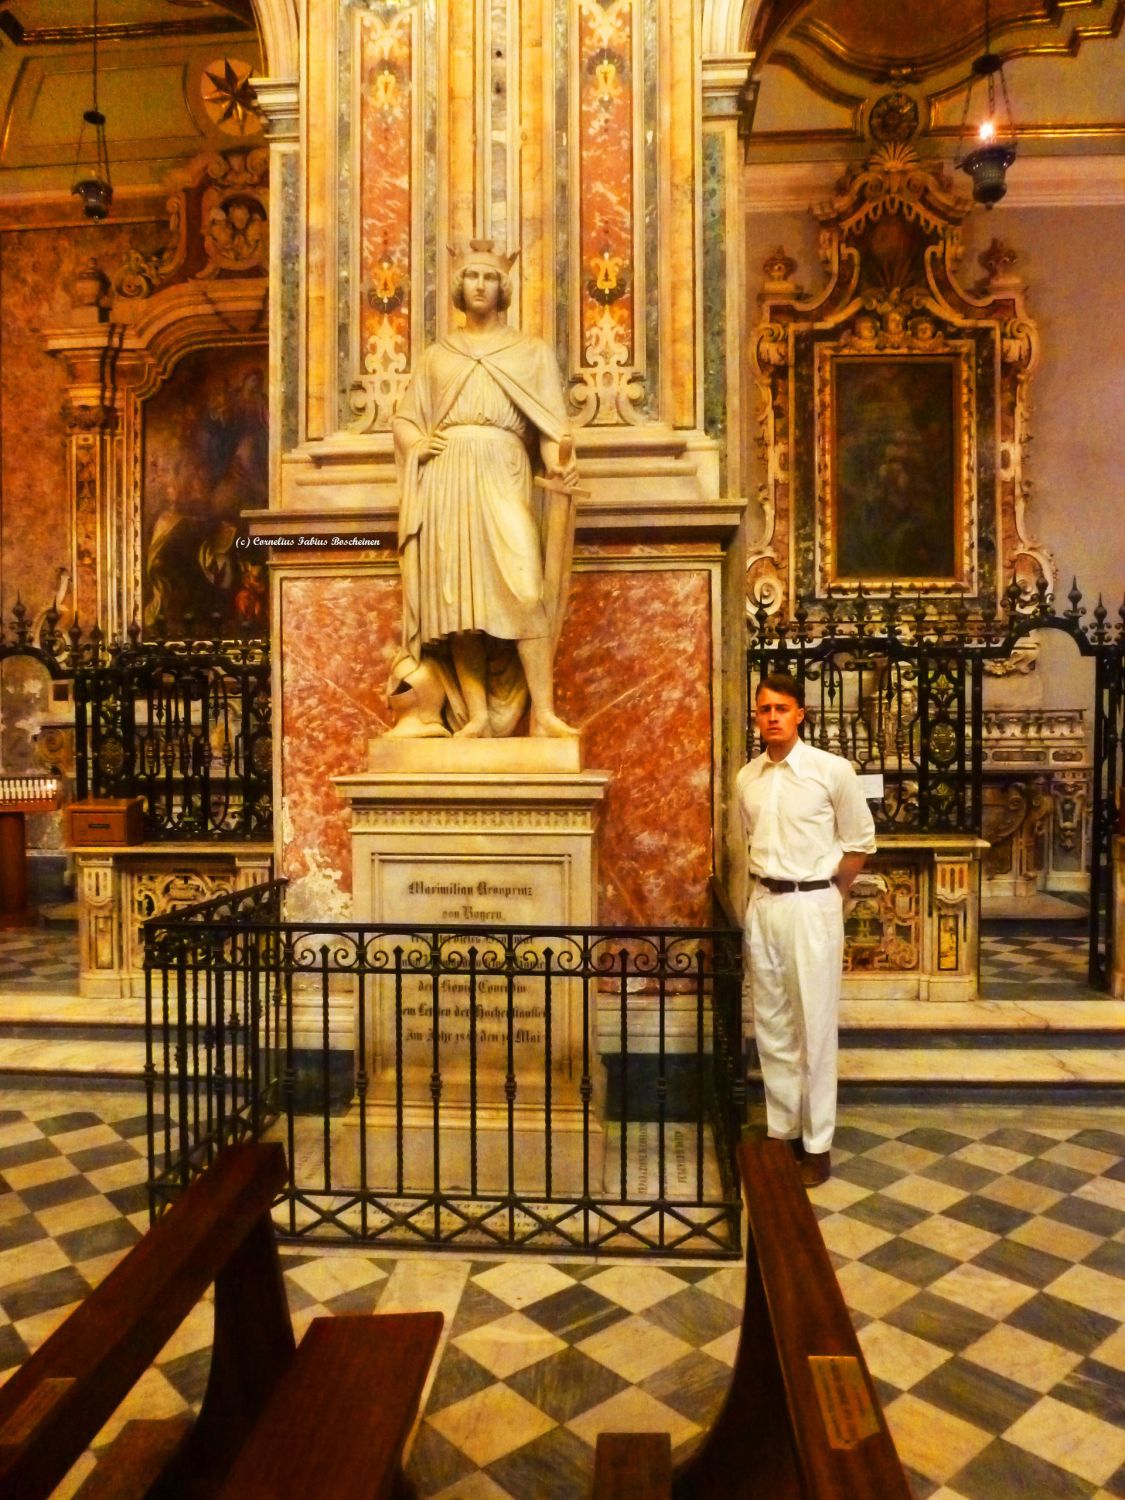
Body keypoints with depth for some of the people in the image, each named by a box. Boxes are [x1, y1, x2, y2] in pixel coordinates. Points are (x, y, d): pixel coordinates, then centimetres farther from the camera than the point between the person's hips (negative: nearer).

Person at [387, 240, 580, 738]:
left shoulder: (530, 352, 18)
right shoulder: (436, 356, 23)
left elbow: (552, 423, 6)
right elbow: (403, 419, 23)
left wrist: (557, 464, -16)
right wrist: (417, 444, 0)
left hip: (503, 476, -2)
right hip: (447, 479, 2)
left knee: (523, 587, -19)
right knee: (456, 599, -6)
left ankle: (542, 711, -17)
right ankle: (476, 716, -3)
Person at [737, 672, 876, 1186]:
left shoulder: (833, 770, -8)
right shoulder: (747, 777, 5)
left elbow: (859, 843, 0)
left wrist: (824, 895, 2)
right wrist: (765, 889, 12)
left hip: (812, 905, -4)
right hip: (762, 906, 5)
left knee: (814, 1027, 2)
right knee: (770, 1025, 12)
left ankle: (817, 1142, 16)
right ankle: (781, 1130, 26)